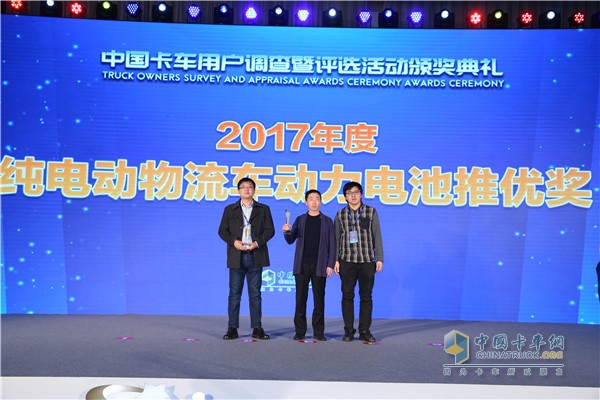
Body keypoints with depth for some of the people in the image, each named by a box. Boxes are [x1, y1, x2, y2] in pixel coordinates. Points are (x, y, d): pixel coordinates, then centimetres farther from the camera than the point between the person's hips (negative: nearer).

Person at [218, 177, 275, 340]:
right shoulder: (230, 209, 12)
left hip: (255, 255, 0)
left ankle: (257, 328, 9)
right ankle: (232, 328, 7)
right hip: (236, 256, 0)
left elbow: (270, 230, 4)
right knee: (234, 293, 1)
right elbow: (222, 230, 6)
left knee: (255, 293, 3)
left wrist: (257, 242, -12)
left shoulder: (263, 209, 10)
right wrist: (234, 241, -11)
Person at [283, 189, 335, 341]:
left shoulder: (327, 221, 7)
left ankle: (318, 332, 11)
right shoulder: (300, 220, 10)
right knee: (300, 299, 2)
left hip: (319, 266, -1)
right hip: (302, 265, 1)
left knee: (319, 299, 2)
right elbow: (291, 240, 6)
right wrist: (287, 231, -15)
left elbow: (332, 244, 4)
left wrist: (330, 264, -4)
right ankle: (300, 331, 10)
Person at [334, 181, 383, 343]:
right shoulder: (340, 215, 7)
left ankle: (364, 331, 14)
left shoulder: (371, 212, 5)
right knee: (347, 296, 3)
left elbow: (377, 237, 3)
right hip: (347, 261, 0)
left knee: (366, 296, 4)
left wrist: (379, 258, -2)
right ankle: (349, 330, 13)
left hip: (367, 261, 0)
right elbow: (337, 239, 7)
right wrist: (336, 260, 1)